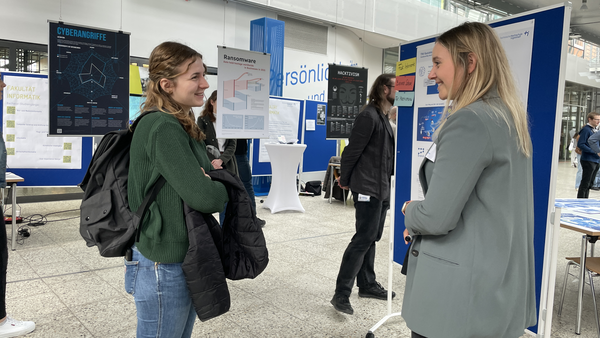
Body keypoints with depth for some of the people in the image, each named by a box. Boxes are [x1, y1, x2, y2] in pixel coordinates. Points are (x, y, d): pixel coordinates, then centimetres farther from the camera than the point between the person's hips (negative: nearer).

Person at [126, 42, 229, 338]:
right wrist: (221, 189, -7)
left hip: (186, 258, 9)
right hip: (165, 268, -9)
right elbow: (203, 197, -28)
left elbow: (201, 174, 10)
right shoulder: (162, 128, -22)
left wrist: (211, 175, -10)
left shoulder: (180, 127, 8)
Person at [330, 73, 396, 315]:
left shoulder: (384, 117, 17)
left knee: (370, 239, 14)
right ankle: (341, 294, -3)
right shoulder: (369, 115, -14)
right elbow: (353, 150, -14)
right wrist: (345, 180, -6)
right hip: (368, 188, -9)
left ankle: (367, 285, 25)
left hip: (381, 188, 9)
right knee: (363, 239, -9)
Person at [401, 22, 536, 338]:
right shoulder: (509, 117, 8)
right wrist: (419, 222, 7)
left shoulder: (470, 121, -21)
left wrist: (409, 210, -2)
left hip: (462, 294, -9)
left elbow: (437, 217, -23)